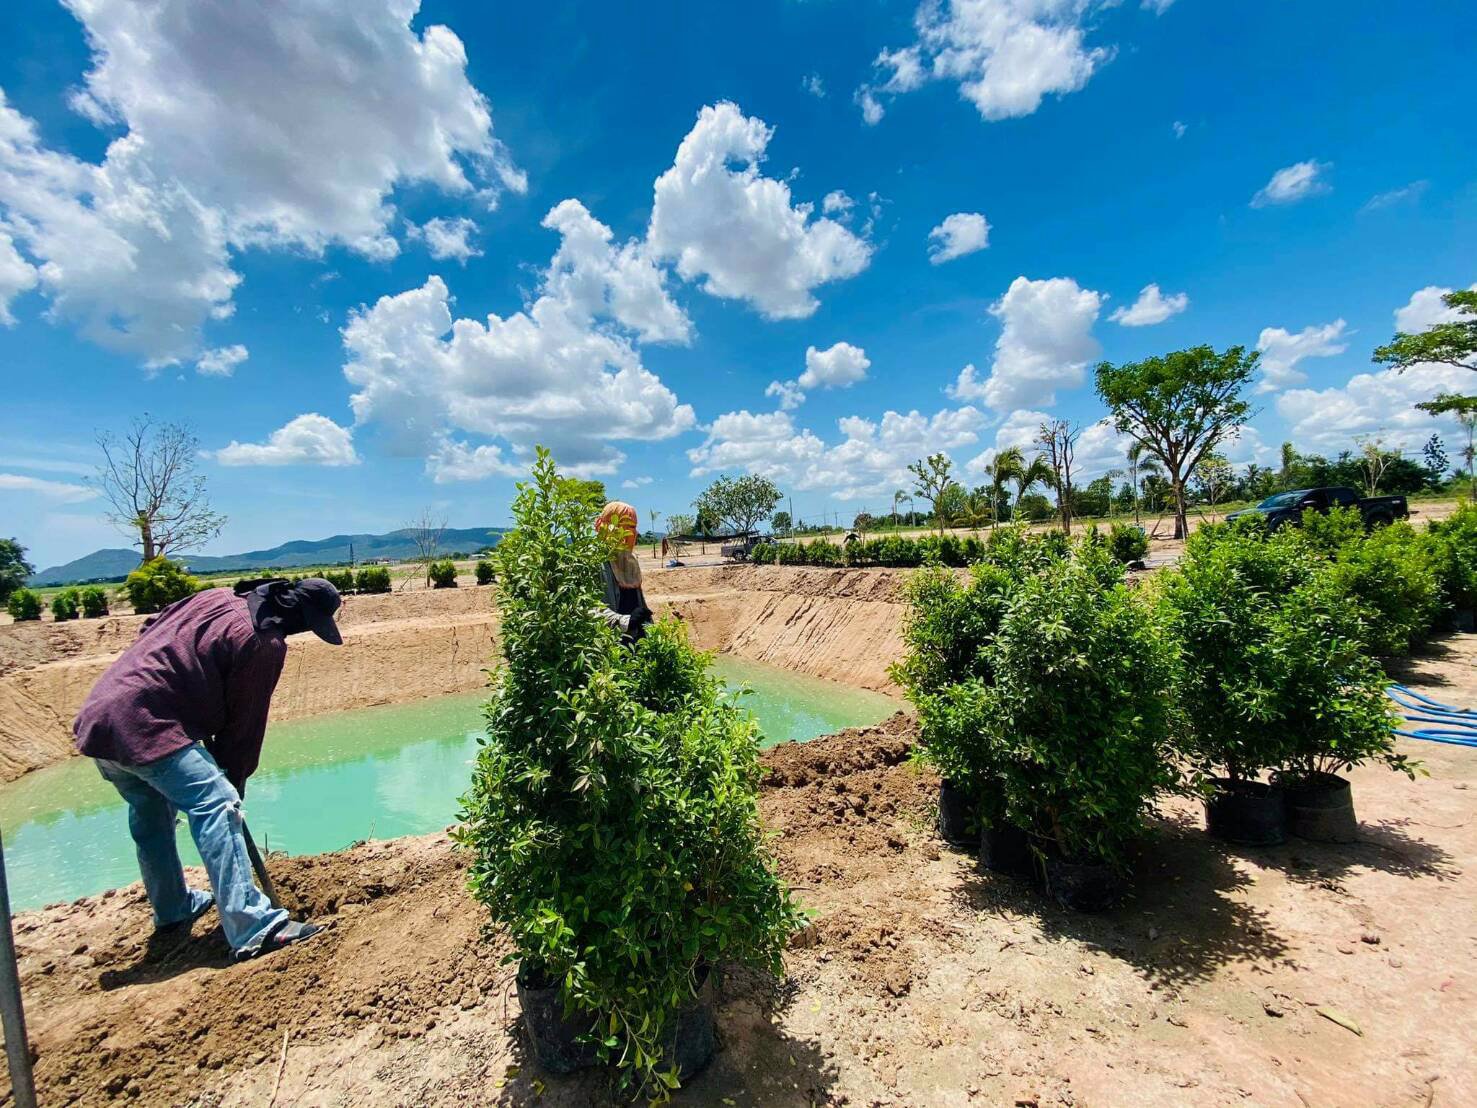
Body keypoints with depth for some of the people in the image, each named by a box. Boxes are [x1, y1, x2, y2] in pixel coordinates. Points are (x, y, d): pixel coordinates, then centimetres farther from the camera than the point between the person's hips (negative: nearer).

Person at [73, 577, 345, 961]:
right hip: (145, 726, -10)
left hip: (96, 717, 10)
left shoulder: (216, 596, 11)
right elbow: (245, 721, -8)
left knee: (150, 813, 24)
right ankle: (253, 928, -21)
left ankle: (172, 910, 41)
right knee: (217, 806, -15)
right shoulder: (265, 642, -13)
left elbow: (149, 632, 21)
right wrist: (234, 780, 5)